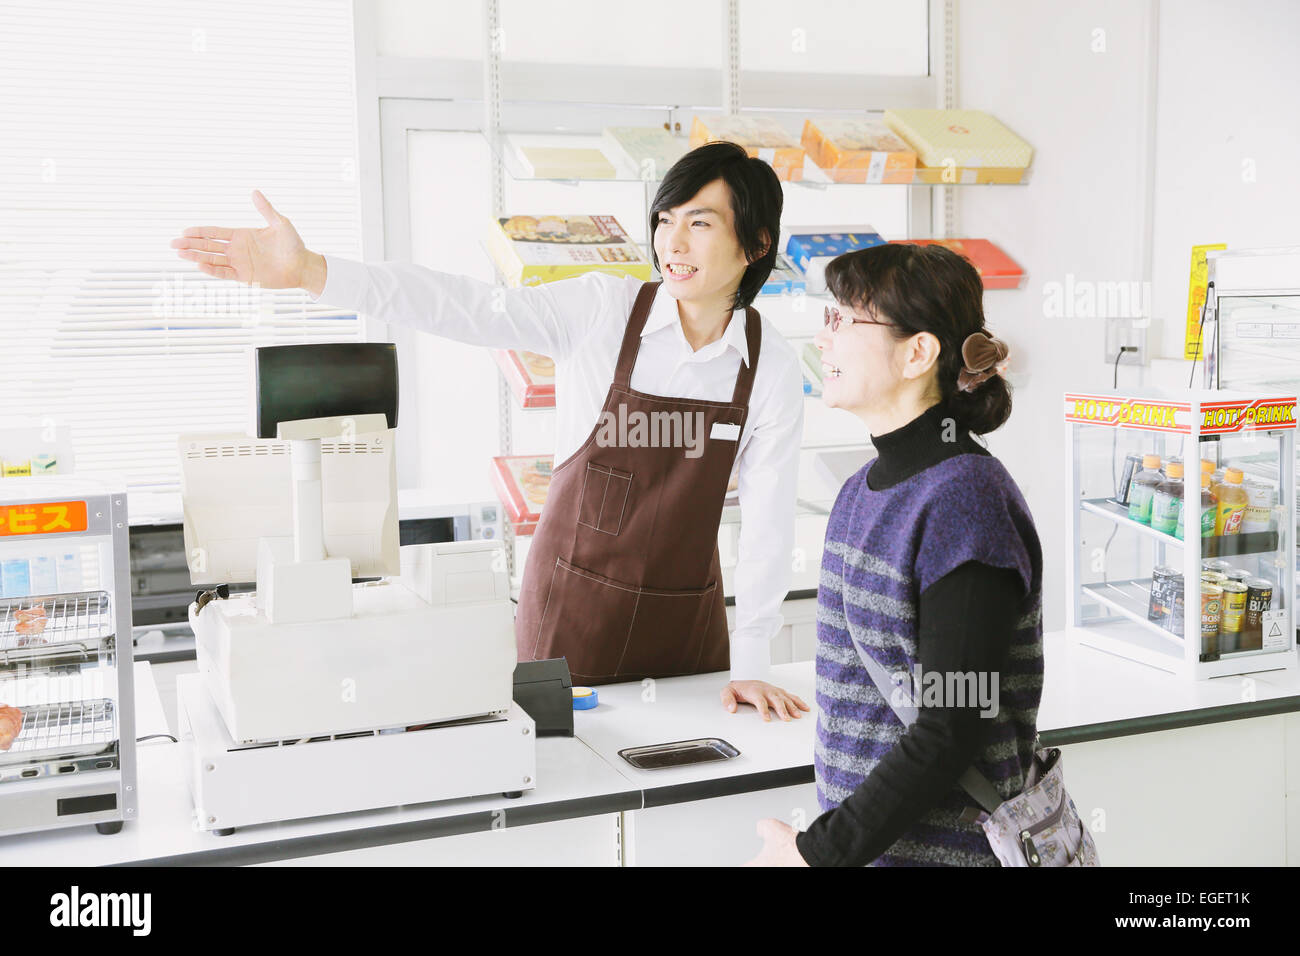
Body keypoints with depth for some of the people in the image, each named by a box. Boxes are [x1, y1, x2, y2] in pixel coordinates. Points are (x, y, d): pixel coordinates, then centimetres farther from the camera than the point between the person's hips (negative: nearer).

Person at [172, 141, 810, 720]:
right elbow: (469, 310, -22)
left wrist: (751, 663, -5)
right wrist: (309, 271, -33)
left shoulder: (772, 368, -6)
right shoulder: (601, 309, -11)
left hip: (686, 616, 2)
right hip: (572, 600, -1)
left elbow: (768, 518, -3)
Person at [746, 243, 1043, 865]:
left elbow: (954, 731, -21)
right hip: (859, 832, 7)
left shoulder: (967, 500, -19)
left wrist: (820, 850, -17)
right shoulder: (864, 489, 7)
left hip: (938, 846, -7)